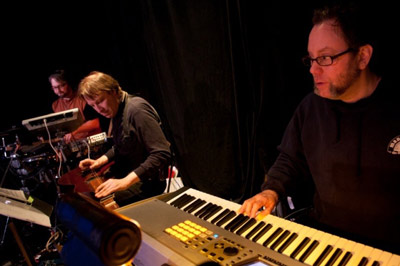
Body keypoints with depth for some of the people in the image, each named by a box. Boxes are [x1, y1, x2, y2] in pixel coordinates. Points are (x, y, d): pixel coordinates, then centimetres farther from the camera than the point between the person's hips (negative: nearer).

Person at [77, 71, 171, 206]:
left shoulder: (136, 109, -22)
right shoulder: (116, 111, 8)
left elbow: (162, 154, -29)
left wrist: (126, 181, -32)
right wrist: (99, 161, 8)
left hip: (145, 180, -9)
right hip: (124, 174, 9)